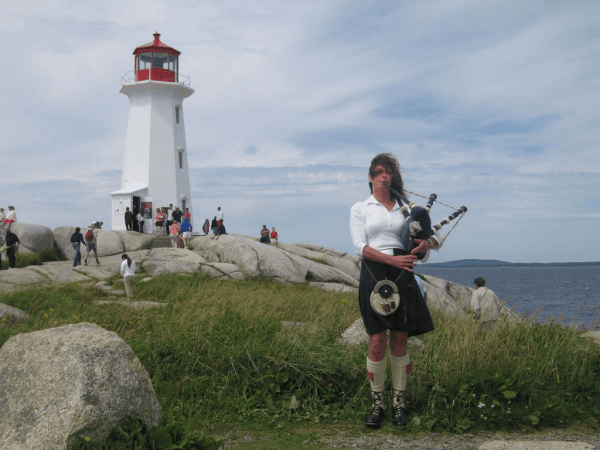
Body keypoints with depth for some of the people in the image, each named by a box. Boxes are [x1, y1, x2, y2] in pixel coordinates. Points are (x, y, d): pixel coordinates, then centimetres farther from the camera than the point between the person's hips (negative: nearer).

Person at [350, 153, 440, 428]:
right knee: (377, 342, -5)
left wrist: (427, 243, -10)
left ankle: (399, 402, 15)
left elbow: (435, 238, 15)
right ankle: (377, 403, 9)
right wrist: (392, 259, -17)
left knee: (399, 341, 4)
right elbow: (360, 246, -4)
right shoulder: (360, 209, 8)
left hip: (401, 275, 2)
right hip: (374, 274, -2)